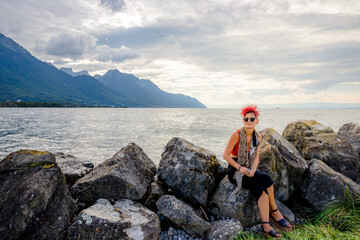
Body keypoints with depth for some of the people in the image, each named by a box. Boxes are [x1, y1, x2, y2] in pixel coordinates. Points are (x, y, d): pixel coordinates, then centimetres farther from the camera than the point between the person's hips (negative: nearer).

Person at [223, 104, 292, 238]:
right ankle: (275, 213, -10)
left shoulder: (257, 137, 5)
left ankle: (266, 225, -15)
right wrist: (240, 168, -21)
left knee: (261, 189, -24)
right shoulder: (237, 135, -13)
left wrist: (253, 170, -16)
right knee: (266, 179, -23)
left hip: (250, 170, 5)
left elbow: (256, 157, 4)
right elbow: (225, 155, -12)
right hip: (235, 171, -5)